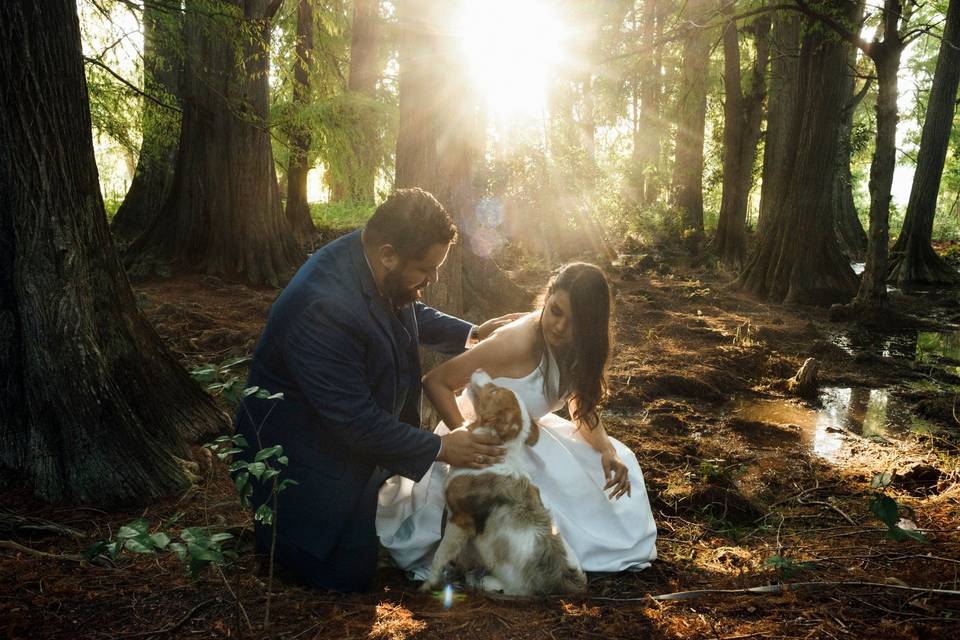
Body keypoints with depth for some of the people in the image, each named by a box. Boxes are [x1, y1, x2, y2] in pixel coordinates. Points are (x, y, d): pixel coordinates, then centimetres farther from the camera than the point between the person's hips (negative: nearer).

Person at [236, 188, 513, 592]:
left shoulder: (374, 261, -12)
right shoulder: (322, 309, -38)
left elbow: (412, 314, 11)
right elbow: (357, 422, -31)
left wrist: (470, 334, -3)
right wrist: (440, 449, -22)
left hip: (359, 430, 9)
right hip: (305, 454, -8)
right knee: (348, 573, 1)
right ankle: (273, 526, 21)